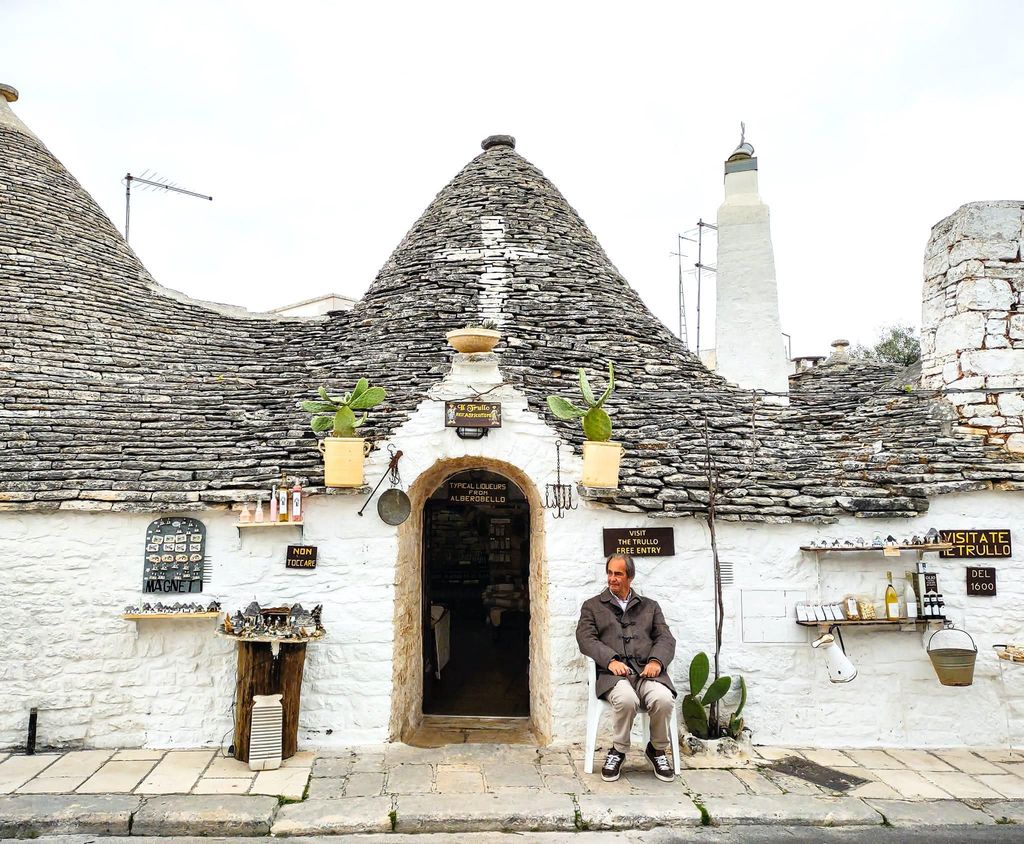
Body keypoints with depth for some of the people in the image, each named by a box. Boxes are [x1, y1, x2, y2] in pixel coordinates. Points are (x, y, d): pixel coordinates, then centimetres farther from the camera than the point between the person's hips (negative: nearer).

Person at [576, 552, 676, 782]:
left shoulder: (650, 606, 24)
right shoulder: (592, 606, 18)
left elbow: (666, 638, 12)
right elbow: (586, 639, 3)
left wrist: (656, 661, -10)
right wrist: (611, 660, -14)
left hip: (647, 671, 2)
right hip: (614, 672, -2)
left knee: (663, 699, -30)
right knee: (626, 699, -35)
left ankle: (657, 749, 1)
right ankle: (618, 751, -7)